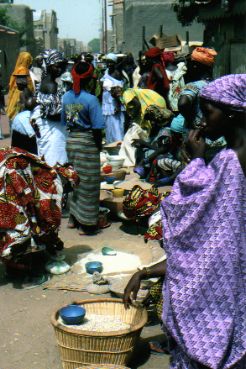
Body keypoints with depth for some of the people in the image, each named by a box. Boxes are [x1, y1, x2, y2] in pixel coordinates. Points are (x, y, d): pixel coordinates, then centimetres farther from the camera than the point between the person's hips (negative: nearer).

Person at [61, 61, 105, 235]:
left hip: (71, 139, 6)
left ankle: (74, 218, 30)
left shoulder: (66, 96, 1)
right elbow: (97, 128, -16)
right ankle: (86, 224, 9)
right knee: (88, 183, 3)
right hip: (87, 141, -6)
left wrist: (73, 134, 16)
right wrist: (99, 146, -4)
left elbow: (64, 120, 7)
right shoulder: (91, 99, -17)